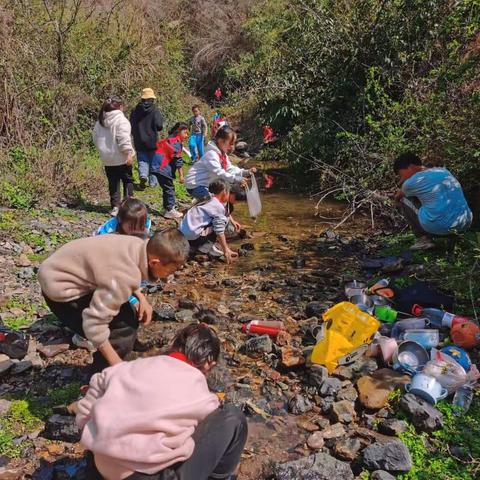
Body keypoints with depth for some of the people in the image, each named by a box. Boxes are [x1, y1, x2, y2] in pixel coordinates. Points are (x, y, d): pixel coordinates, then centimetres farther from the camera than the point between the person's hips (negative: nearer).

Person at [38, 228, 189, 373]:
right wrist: (118, 365, -21)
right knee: (123, 334, -11)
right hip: (61, 289, -9)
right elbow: (93, 324, -32)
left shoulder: (140, 246, -10)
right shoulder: (125, 277, -35)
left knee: (129, 319, 12)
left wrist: (141, 298, 1)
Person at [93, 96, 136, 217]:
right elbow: (124, 139, -21)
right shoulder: (121, 119, -12)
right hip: (121, 158, -5)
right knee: (127, 181, 9)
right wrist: (129, 152, -18)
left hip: (107, 159, 6)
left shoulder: (100, 122, 10)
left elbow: (96, 139, 15)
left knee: (113, 183, 10)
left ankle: (115, 207, 9)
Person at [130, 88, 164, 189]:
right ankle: (153, 182, 16)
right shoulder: (155, 110, -10)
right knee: (153, 161, 11)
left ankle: (143, 175, -19)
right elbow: (159, 126, -16)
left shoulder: (135, 110, 1)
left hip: (139, 142, 2)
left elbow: (131, 126, 6)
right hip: (152, 141, -2)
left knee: (142, 160, 8)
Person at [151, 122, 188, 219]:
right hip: (162, 167, -10)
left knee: (167, 188, 17)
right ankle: (169, 210, 1)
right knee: (169, 188, -3)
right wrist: (181, 175, -15)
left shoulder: (170, 139, 19)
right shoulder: (177, 141, -10)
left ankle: (167, 208, 24)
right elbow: (178, 159, -15)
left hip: (159, 166, 10)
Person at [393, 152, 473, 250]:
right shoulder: (444, 171, 17)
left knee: (404, 200, 15)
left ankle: (424, 239, 9)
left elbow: (398, 197, 22)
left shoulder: (411, 182, -1)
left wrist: (397, 198, 44)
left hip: (437, 227, -7)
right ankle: (451, 235, 20)